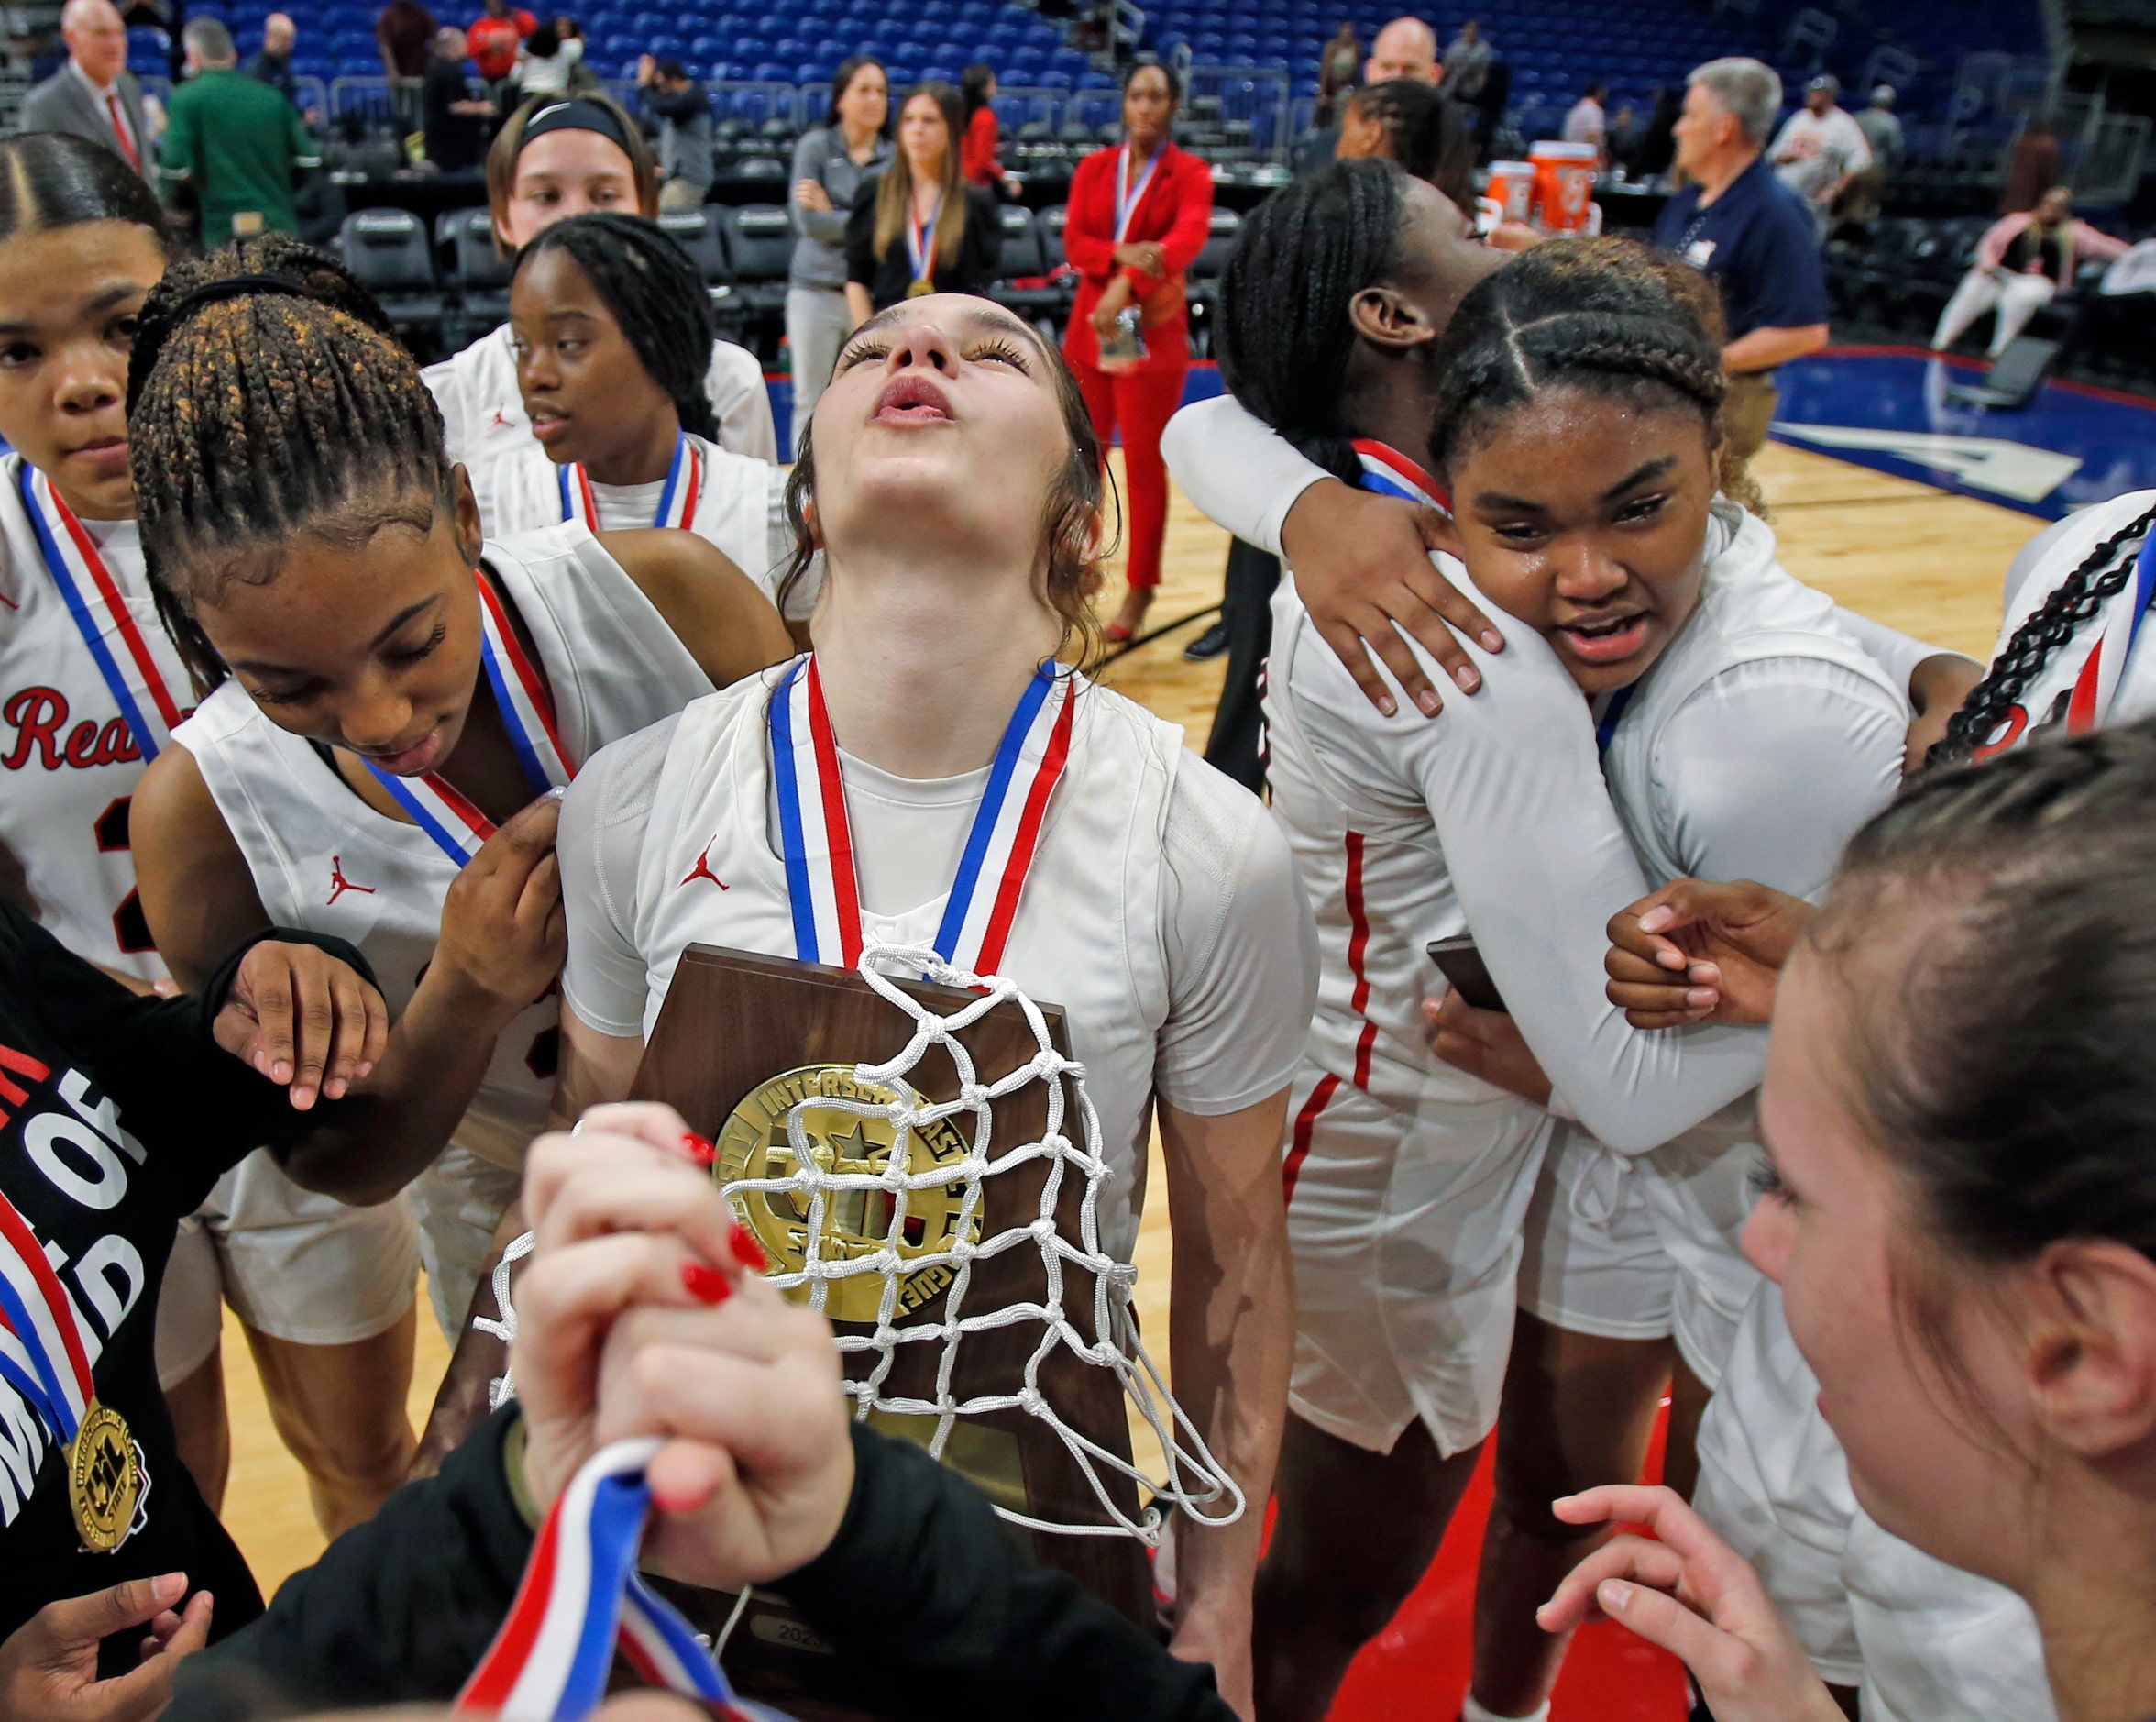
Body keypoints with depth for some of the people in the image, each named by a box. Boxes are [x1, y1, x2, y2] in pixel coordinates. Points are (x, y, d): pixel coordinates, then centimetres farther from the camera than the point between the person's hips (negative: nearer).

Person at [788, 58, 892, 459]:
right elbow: (807, 220, -9)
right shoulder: (816, 145, 2)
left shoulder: (894, 156, 5)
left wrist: (832, 216, -9)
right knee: (810, 399, 5)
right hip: (816, 289, -1)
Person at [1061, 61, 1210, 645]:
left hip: (1153, 332, -3)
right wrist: (1120, 253, -25)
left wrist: (1129, 283, -38)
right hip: (1088, 326, 4)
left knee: (1145, 464, 1)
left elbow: (1189, 237, -22)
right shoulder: (1093, 168, 8)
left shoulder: (1189, 173, -3)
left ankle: (1140, 589, 12)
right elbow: (1073, 242, -3)